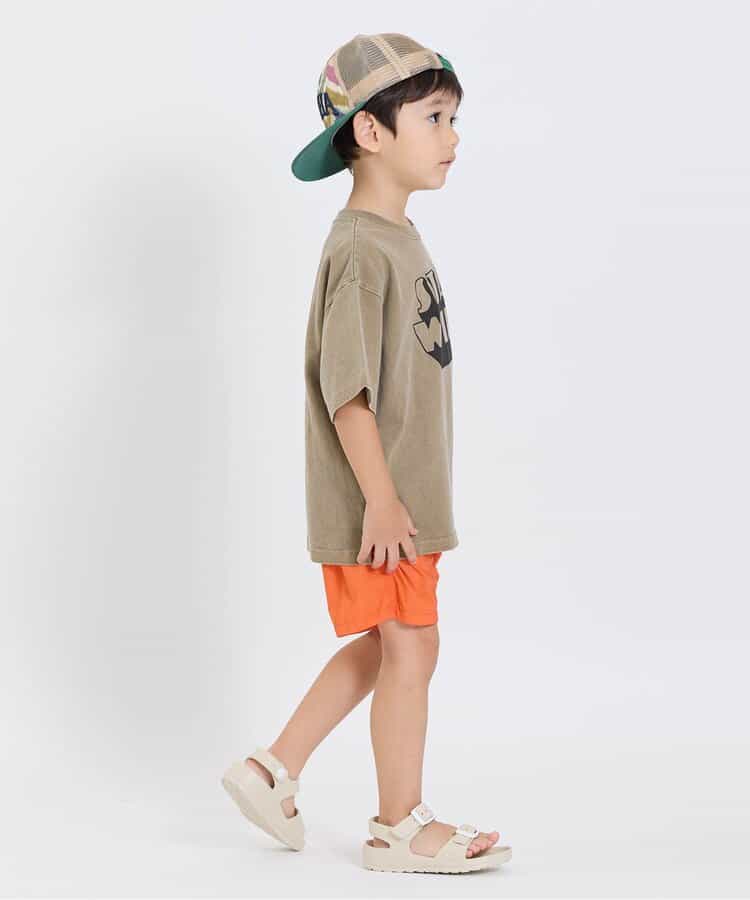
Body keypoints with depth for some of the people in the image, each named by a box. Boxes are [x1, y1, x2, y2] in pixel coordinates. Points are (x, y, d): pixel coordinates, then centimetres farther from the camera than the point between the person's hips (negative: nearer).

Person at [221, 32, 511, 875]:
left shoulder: (399, 238, 12)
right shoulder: (360, 250, -19)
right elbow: (346, 389, -23)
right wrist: (381, 499, -22)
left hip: (404, 494, 10)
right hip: (375, 502, -10)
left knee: (381, 647, 17)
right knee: (410, 648, 0)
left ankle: (273, 770, 27)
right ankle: (400, 826, 14)